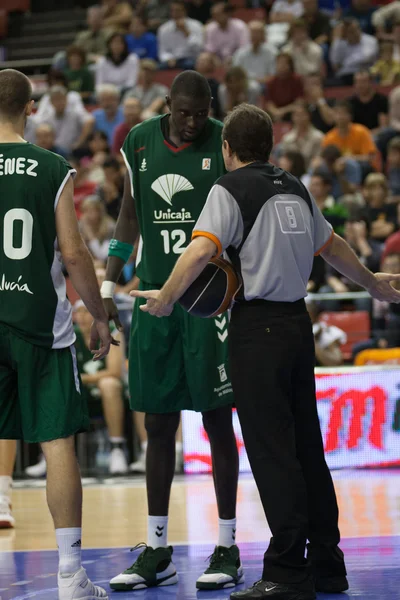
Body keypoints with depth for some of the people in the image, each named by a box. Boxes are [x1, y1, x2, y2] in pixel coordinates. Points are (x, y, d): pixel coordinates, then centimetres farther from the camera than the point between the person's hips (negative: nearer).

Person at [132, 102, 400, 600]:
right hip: (298, 322, 7)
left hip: (257, 328, -7)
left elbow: (202, 249, -21)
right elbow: (332, 245, 29)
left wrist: (164, 299, -12)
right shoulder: (295, 189, 16)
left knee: (272, 450, -6)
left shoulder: (230, 189, -5)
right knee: (306, 444, 12)